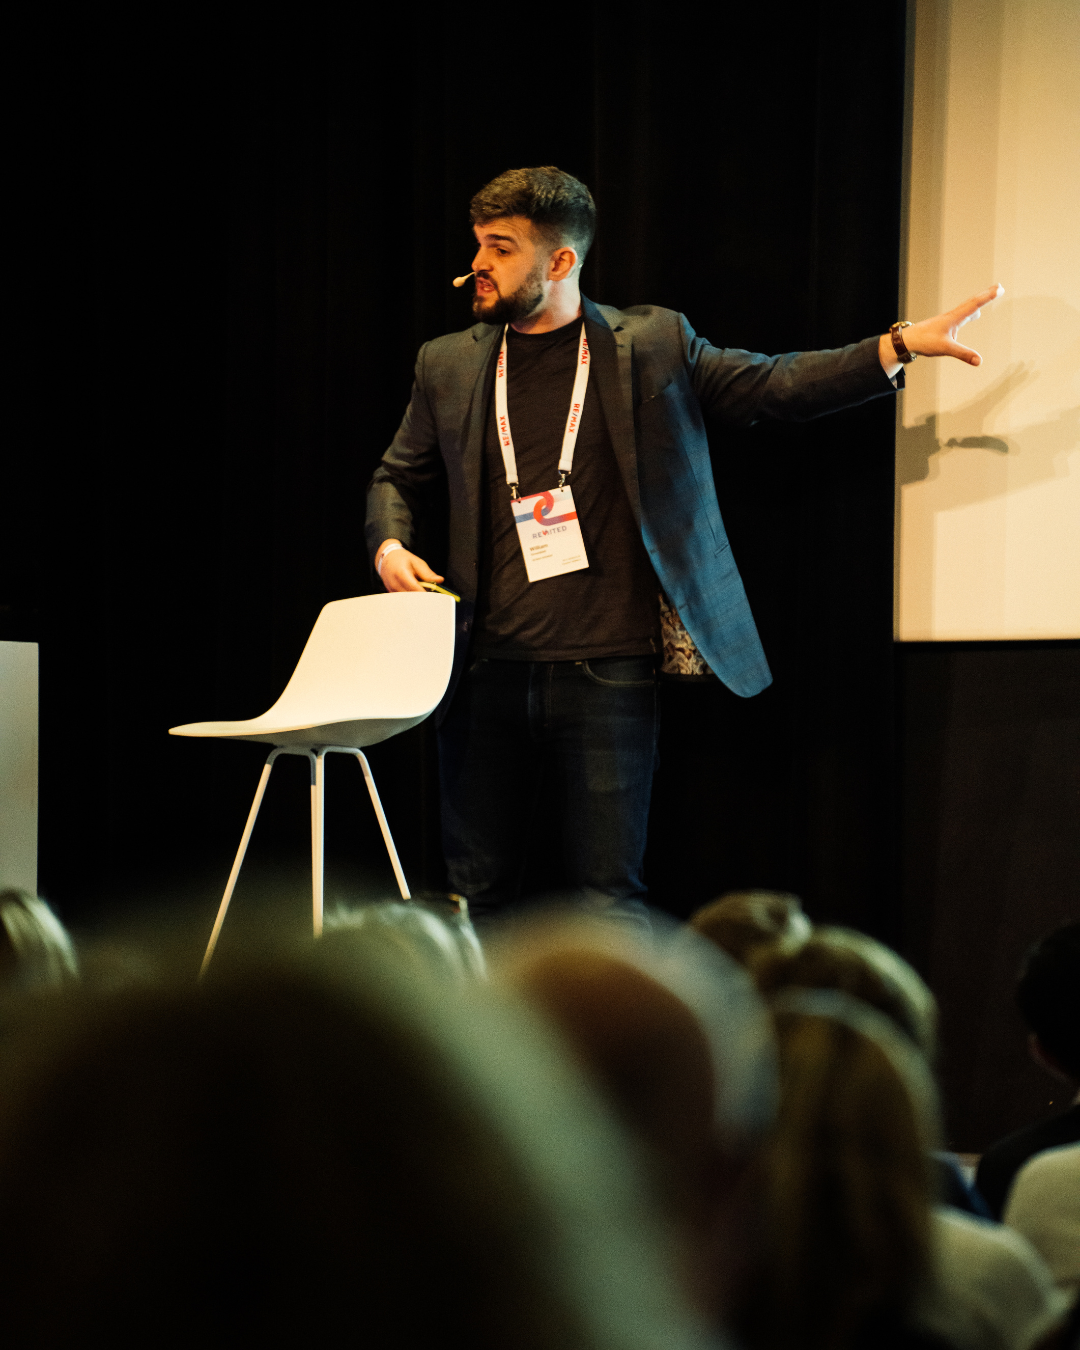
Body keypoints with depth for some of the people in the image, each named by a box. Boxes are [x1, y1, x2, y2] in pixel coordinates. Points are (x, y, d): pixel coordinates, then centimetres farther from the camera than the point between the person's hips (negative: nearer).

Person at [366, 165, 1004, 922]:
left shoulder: (652, 346, 4)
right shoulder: (449, 364, 12)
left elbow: (773, 385, 4)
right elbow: (400, 477, 21)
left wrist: (900, 347, -6)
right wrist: (391, 545, 0)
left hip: (607, 669, -3)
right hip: (489, 667, 3)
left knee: (608, 898, -2)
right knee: (476, 889, 8)